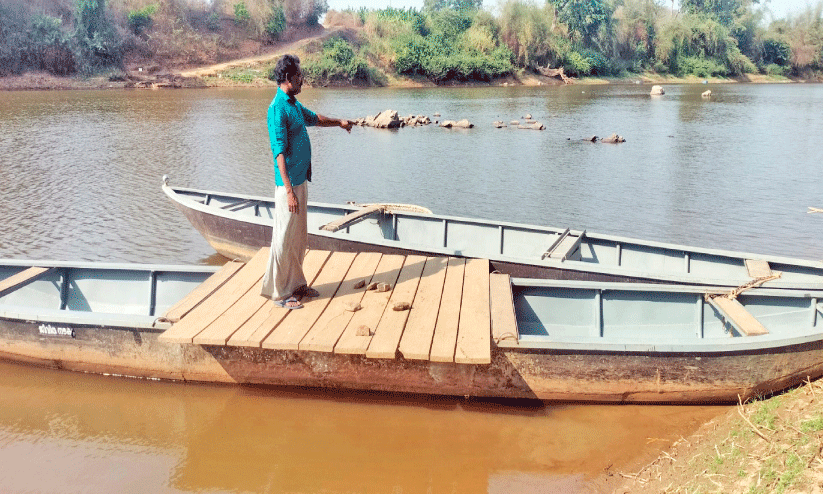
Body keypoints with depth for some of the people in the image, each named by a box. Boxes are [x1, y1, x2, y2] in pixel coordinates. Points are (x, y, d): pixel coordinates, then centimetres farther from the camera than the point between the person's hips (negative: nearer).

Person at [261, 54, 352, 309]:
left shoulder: (295, 104, 12)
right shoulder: (278, 108, -17)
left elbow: (314, 118, 34)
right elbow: (279, 153, -21)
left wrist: (339, 122, 46)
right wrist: (289, 191, -24)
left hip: (301, 180, 10)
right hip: (289, 183, -10)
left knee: (299, 238, 16)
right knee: (285, 238, -2)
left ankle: (296, 284, 28)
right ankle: (279, 292, 8)